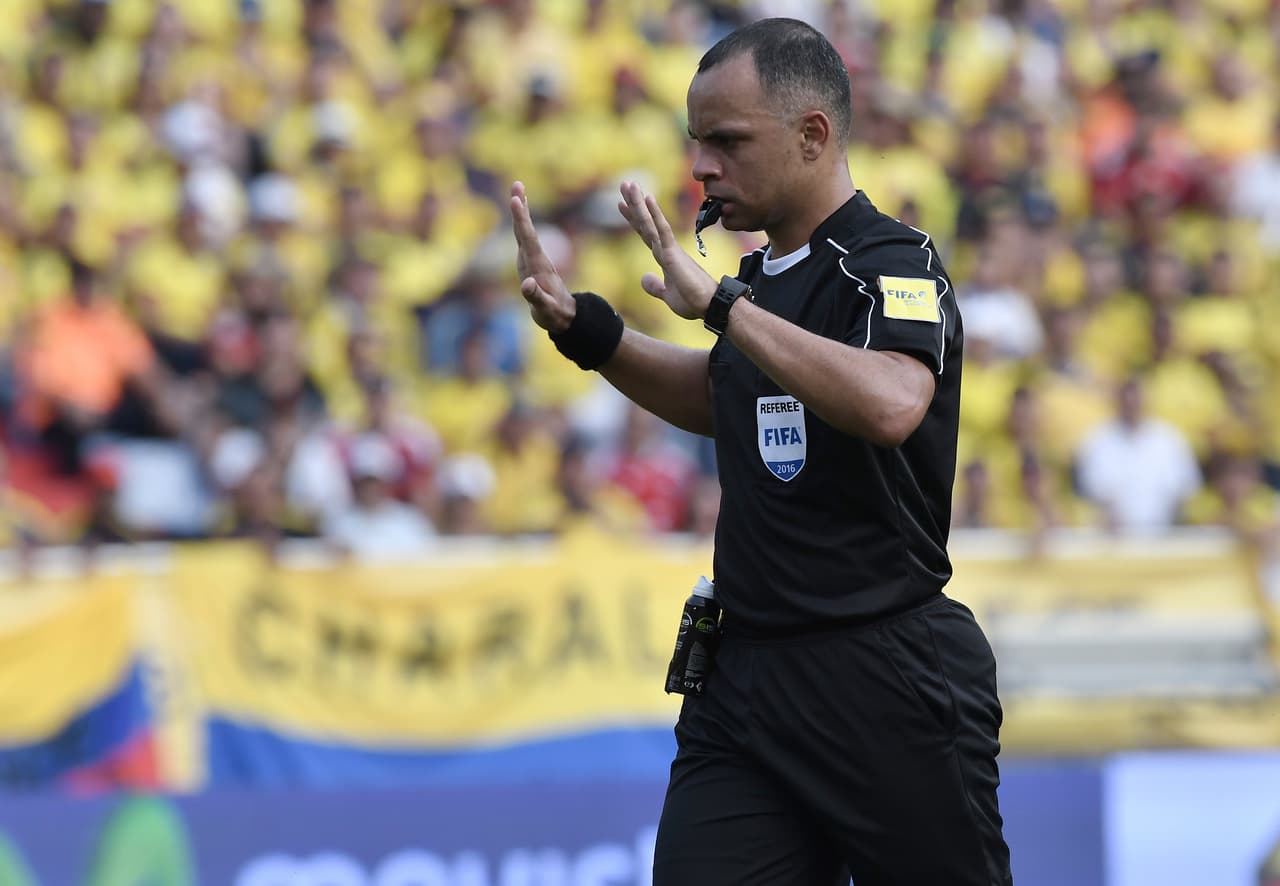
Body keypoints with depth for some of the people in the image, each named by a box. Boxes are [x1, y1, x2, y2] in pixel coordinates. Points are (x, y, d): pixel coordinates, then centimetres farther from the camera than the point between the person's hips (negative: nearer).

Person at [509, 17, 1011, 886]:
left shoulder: (893, 262, -12)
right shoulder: (767, 274, 12)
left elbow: (891, 405, -34)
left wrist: (721, 303, -31)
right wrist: (584, 327, 17)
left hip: (886, 684, -7)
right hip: (747, 678, 7)